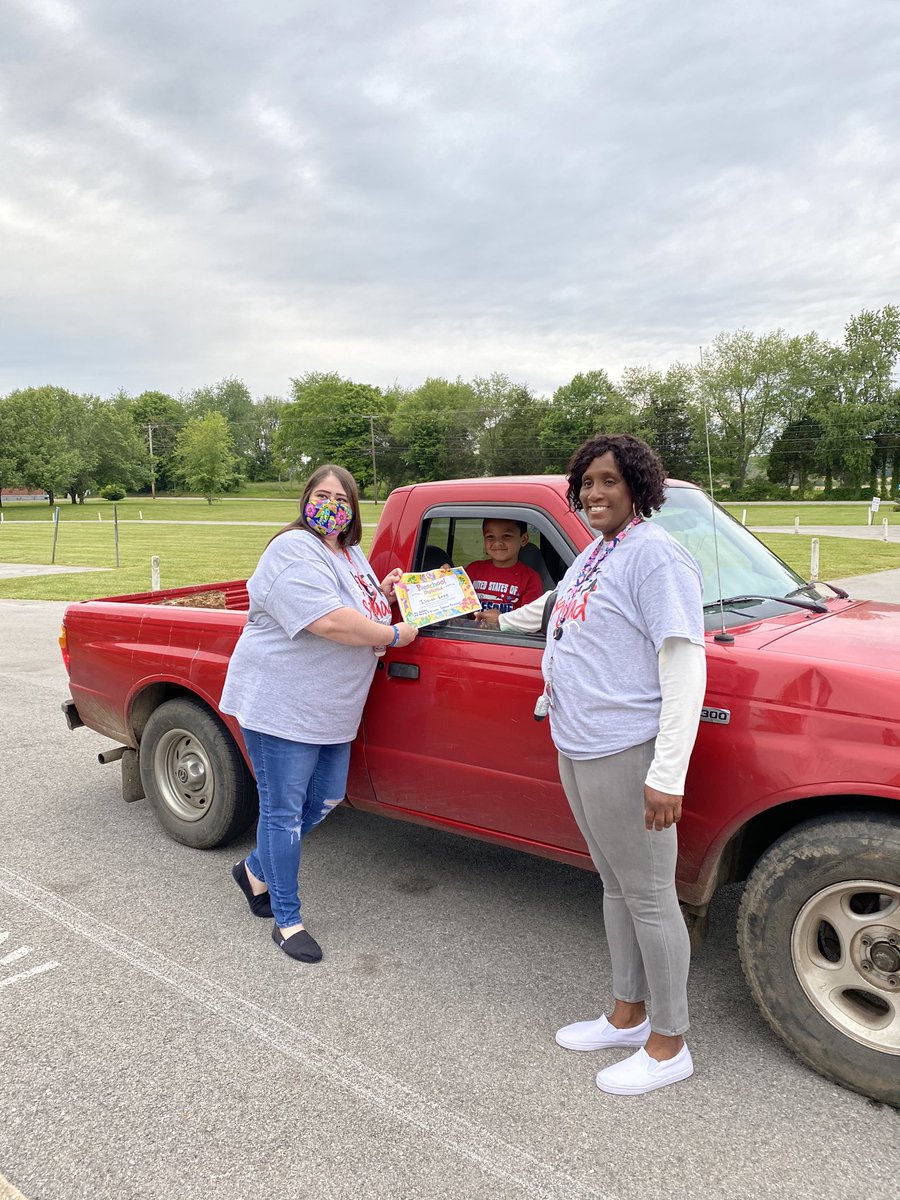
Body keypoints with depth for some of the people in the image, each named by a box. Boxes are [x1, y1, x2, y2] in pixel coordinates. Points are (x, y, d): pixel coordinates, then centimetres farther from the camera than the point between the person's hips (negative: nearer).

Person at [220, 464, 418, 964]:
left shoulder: (350, 553, 12)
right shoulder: (294, 551, -18)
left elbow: (358, 611, 27)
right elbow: (329, 622, -29)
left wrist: (383, 595, 6)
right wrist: (394, 633, -17)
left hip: (331, 710, 9)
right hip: (280, 704, -9)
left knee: (324, 801, 17)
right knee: (284, 810, 3)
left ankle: (255, 871, 38)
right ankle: (287, 921, 17)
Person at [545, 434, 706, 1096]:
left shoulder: (655, 554, -15)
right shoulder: (593, 555, 13)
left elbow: (685, 667, -20)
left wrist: (667, 775, -23)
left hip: (625, 755, -9)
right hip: (578, 749, 10)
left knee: (649, 896, 4)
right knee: (616, 886, 20)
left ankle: (669, 1046, 22)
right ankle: (628, 1016, 37)